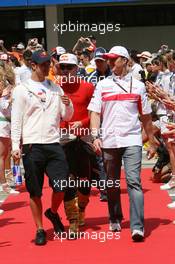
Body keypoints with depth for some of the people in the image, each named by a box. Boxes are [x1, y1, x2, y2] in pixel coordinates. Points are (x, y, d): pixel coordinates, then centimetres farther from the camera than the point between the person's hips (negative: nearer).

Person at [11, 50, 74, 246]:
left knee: (61, 186, -4)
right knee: (35, 191, 2)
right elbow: (16, 120, -2)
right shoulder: (22, 90, 0)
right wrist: (15, 146, -9)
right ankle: (40, 229, 15)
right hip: (32, 146, -3)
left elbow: (66, 117, 15)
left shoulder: (56, 89, 12)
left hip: (54, 144, 3)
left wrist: (68, 105, -7)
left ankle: (53, 212, 25)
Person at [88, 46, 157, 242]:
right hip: (109, 141, 2)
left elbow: (146, 117, 12)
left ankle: (137, 226, -17)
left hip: (131, 141, -2)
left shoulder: (138, 86, 8)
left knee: (133, 181, -13)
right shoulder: (102, 85, 9)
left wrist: (152, 142, 13)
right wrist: (96, 136, -10)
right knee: (112, 183, 11)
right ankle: (115, 219, 30)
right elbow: (95, 113, 3)